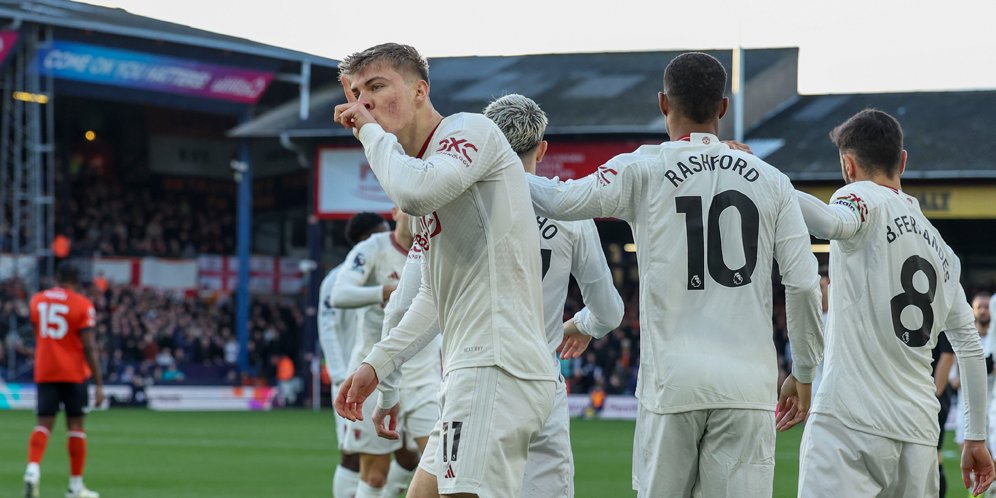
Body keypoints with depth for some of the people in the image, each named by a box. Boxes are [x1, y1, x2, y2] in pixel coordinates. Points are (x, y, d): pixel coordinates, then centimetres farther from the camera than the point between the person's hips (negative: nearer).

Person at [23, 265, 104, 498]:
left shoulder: (36, 300, 6)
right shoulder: (82, 305, -7)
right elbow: (89, 347, -11)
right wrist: (99, 384, -9)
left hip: (43, 372, 3)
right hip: (73, 373, -3)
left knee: (44, 424, 3)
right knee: (75, 425, 6)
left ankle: (33, 468, -24)